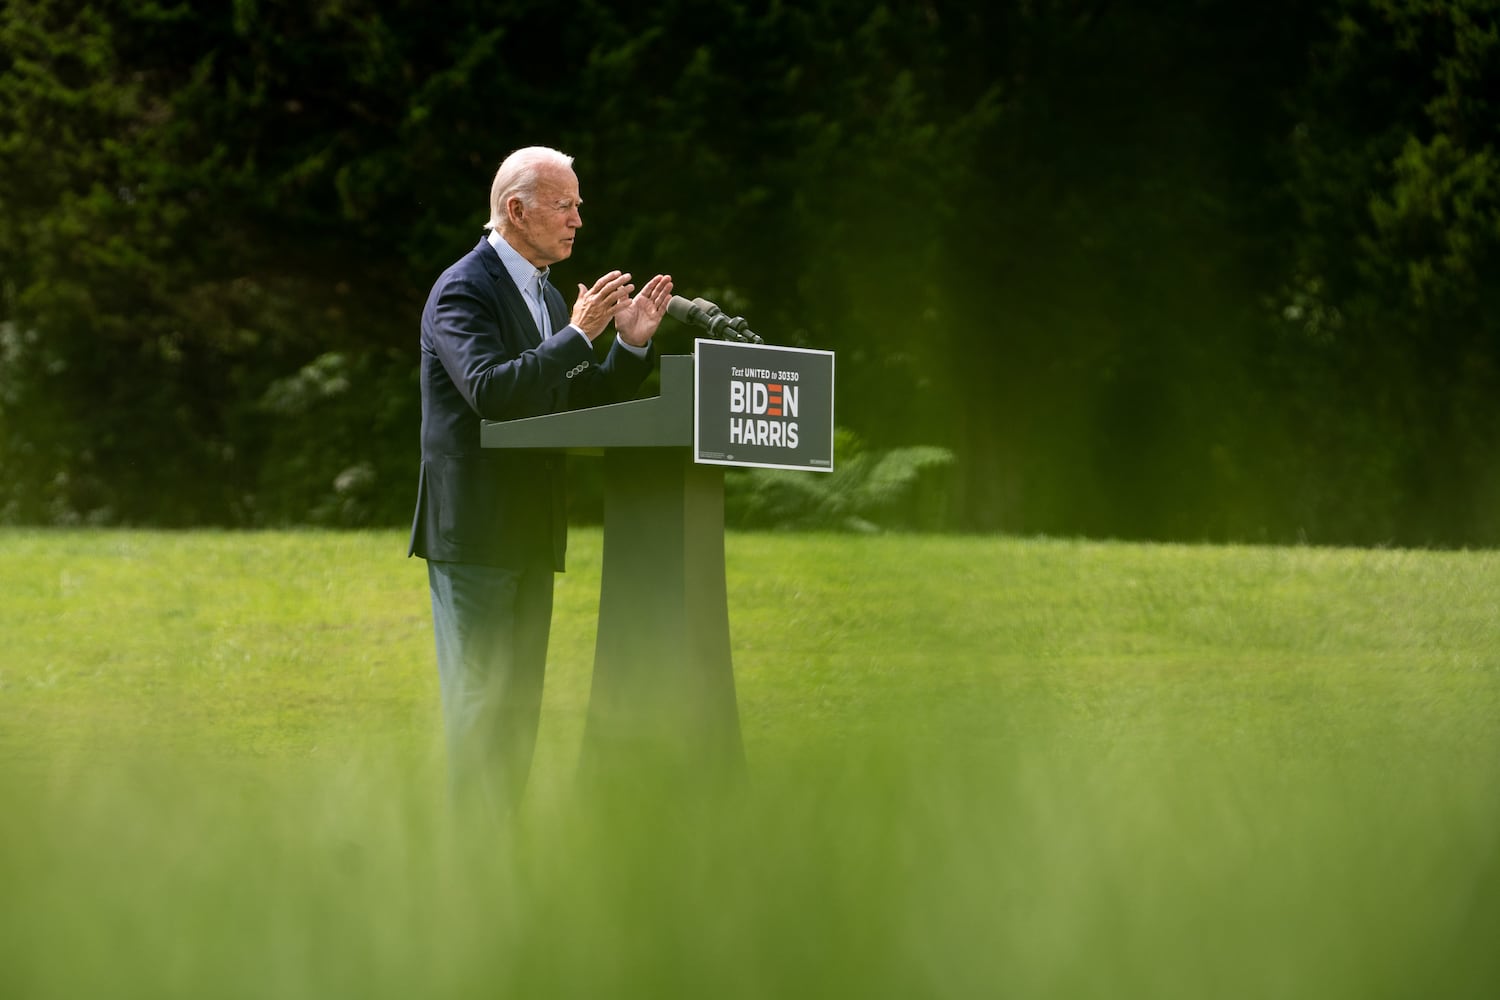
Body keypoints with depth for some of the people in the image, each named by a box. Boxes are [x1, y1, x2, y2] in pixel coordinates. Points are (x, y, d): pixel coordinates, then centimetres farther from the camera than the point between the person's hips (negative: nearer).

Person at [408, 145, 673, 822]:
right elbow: (490, 390, -25)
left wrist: (632, 345, 2)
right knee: (479, 694, -8)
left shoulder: (547, 296, 16)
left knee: (519, 697, 10)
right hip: (475, 530, -9)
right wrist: (578, 336, -25)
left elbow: (581, 405, 16)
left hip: (530, 531, 9)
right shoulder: (463, 290, -11)